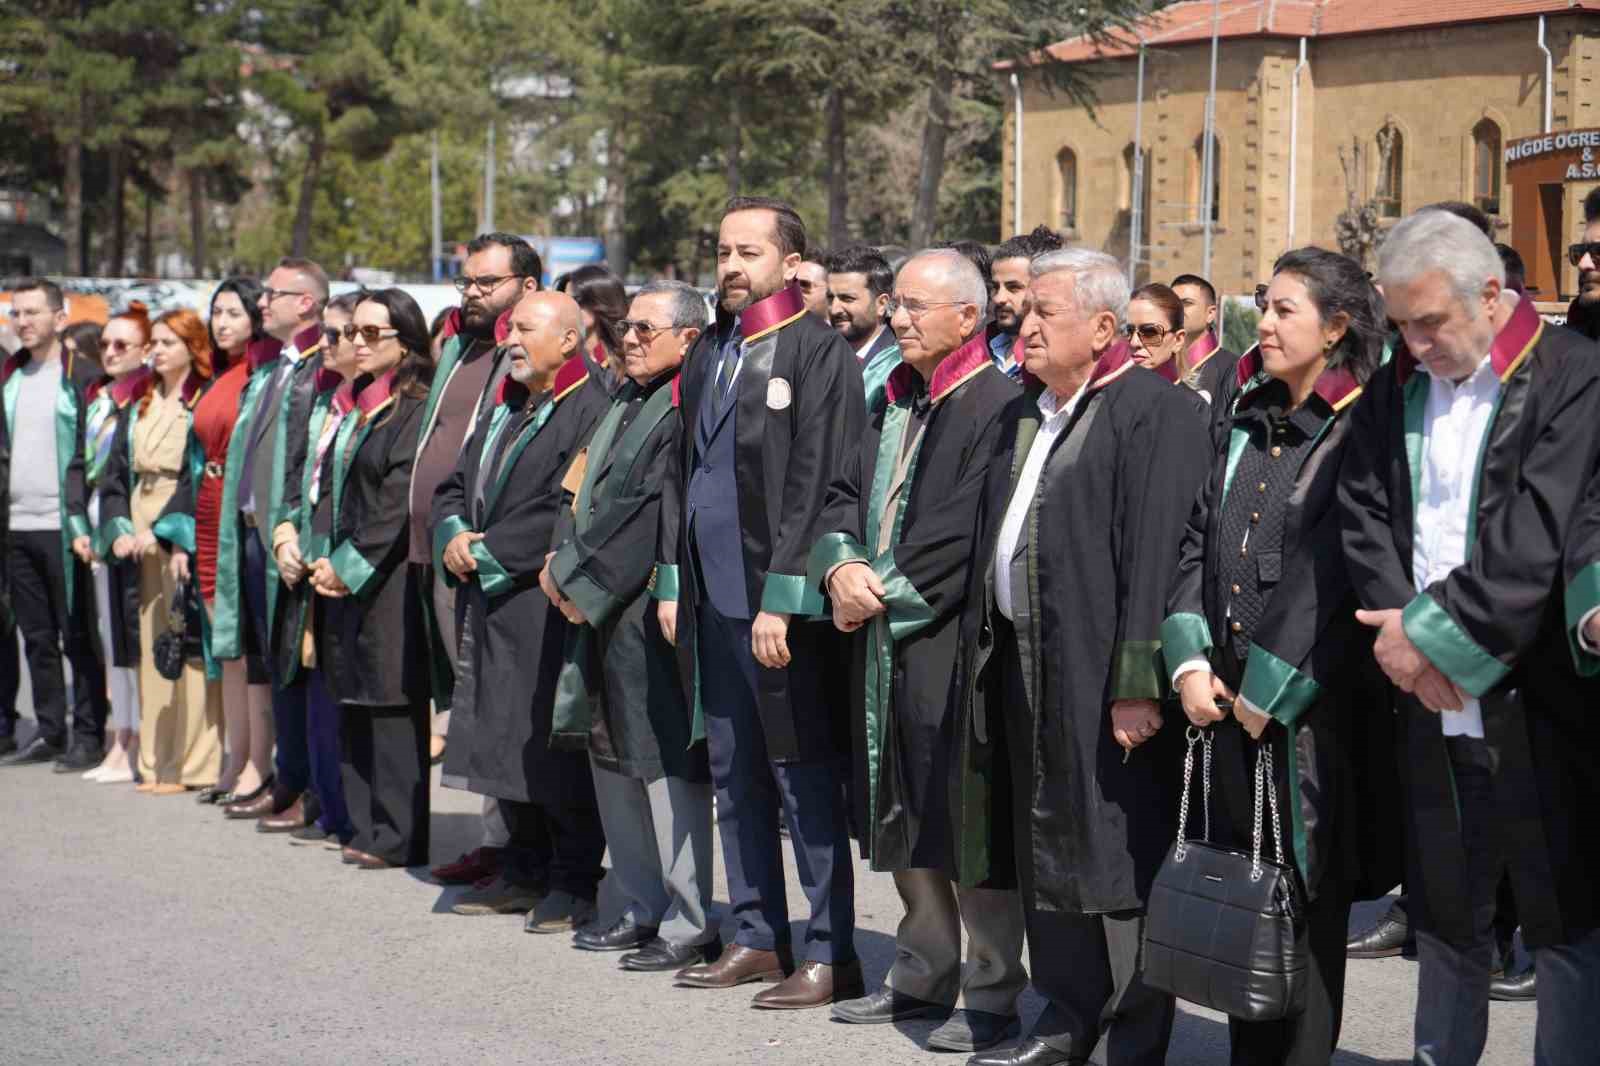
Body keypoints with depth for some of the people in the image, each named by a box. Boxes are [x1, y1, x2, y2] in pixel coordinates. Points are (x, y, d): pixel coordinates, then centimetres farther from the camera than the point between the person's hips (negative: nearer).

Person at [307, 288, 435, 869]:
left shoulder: (417, 408, -10)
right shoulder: (359, 405, 16)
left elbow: (400, 501, -16)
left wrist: (348, 565, -14)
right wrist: (324, 559, 5)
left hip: (391, 580, -9)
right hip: (344, 575, 9)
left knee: (391, 705, -6)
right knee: (355, 706, 9)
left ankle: (397, 836, -3)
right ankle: (366, 827, 14)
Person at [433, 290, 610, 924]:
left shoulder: (590, 412, -11)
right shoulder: (503, 409, 18)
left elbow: (568, 510, -20)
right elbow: (454, 486, 20)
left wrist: (489, 551, -15)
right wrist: (454, 535, -2)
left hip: (547, 604, -9)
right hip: (490, 604, 9)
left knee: (554, 745, -6)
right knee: (502, 741, 12)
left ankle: (574, 883, 1)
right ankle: (524, 872, 22)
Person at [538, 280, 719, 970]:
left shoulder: (688, 412, -14)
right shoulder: (627, 404, 16)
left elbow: (653, 515, -19)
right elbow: (590, 493, 18)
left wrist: (580, 578, -13)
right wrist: (564, 563, 3)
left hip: (651, 614, -10)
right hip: (604, 612, 10)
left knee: (665, 766, -7)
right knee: (614, 759, 14)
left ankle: (690, 926, -3)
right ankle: (644, 908, 24)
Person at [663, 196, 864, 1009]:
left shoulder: (820, 354, -10)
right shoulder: (708, 354, 14)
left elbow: (816, 485, -15)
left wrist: (782, 597, -19)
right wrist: (673, 577, 12)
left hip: (782, 605, -8)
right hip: (712, 597, 8)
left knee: (804, 776, -3)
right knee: (735, 774, 13)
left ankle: (832, 955, 2)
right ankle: (759, 937, 22)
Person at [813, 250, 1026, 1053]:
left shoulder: (997, 406, -13)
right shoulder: (894, 403, 14)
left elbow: (965, 536, -19)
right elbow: (846, 496, 14)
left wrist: (887, 593, -15)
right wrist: (841, 566, -6)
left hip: (953, 644, -8)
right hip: (883, 638, 9)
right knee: (903, 821, 15)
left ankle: (990, 993, 4)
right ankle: (924, 972, 26)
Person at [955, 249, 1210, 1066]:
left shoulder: (1155, 414, -12)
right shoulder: (1022, 418, 16)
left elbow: (1159, 559, -18)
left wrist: (1139, 684, -23)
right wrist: (980, 652, 16)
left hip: (1103, 677, -9)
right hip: (1024, 667, 9)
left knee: (1119, 860, -4)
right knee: (1046, 852, 14)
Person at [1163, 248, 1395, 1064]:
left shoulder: (1359, 437, -9)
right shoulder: (1247, 427, 13)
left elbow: (1331, 579, -14)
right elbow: (1198, 543, 11)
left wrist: (1266, 691, -13)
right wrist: (1190, 662, -2)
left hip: (1310, 706, -7)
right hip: (1227, 699, 7)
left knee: (1305, 897, -2)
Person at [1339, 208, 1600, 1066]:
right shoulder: (1393, 392, 11)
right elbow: (1364, 520, 5)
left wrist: (1433, 631, -13)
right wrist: (1410, 637, -9)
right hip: (1432, 705, 5)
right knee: (1445, 919, 12)